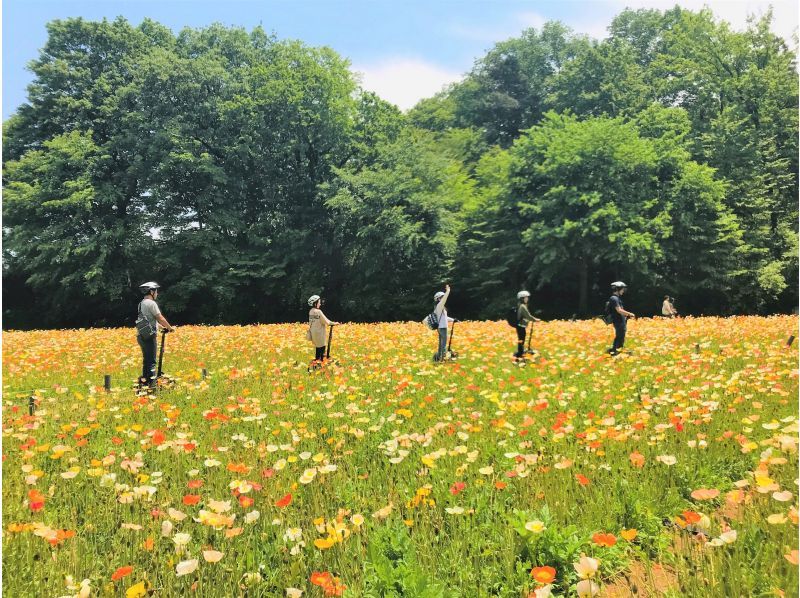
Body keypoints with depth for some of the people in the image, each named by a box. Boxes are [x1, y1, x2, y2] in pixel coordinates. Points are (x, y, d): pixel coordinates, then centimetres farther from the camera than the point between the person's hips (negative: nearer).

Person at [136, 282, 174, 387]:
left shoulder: (142, 303, 16)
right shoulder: (151, 303, -14)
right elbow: (160, 318, -12)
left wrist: (162, 327, 25)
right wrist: (170, 328, 1)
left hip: (141, 335, 9)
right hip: (149, 336, -9)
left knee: (146, 359, 15)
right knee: (151, 361, -7)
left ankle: (144, 381, 21)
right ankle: (151, 382, -7)